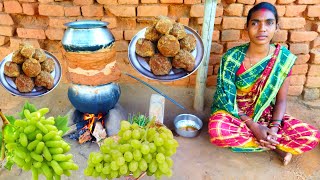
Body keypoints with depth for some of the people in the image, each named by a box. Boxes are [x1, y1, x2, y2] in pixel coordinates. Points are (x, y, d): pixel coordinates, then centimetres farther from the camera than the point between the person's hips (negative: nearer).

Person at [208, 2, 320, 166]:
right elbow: (227, 99, -15)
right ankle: (275, 146, -9)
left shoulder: (284, 58, -9)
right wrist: (254, 127, -22)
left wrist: (274, 128, -20)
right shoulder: (232, 57, -16)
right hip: (234, 114, 0)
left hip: (267, 115, 1)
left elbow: (281, 100, -3)